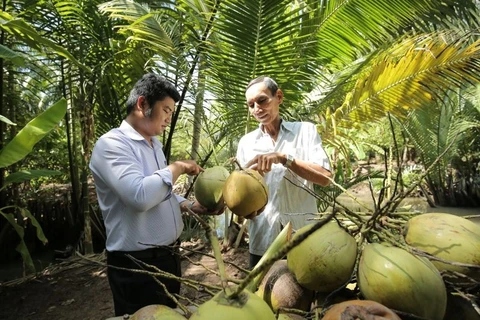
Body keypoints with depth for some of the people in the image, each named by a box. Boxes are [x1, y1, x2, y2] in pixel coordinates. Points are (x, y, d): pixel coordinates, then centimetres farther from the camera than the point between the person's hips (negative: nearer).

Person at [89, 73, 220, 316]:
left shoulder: (154, 144, 10)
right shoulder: (111, 144, -18)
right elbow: (141, 196, -34)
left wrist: (191, 206, 2)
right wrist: (177, 167, -19)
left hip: (168, 256, 9)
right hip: (137, 264, -8)